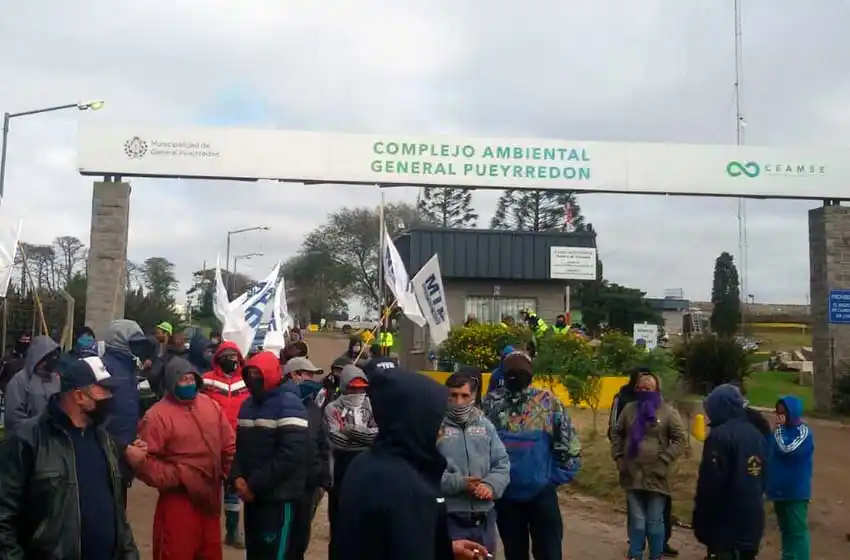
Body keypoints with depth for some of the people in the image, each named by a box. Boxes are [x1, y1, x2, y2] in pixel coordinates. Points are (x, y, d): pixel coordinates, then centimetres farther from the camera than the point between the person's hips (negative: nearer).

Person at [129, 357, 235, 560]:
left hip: (210, 498, 6)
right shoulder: (157, 415, -13)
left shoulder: (211, 405, 5)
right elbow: (147, 462, -16)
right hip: (179, 502, -6)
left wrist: (223, 474, 8)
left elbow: (229, 445, 12)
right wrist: (178, 476, -24)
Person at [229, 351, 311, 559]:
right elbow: (241, 446, 15)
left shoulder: (289, 404, -12)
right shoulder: (248, 404, 14)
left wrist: (255, 484, -18)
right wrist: (237, 477, -4)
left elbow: (291, 454, -21)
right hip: (252, 495, 8)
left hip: (279, 497, -8)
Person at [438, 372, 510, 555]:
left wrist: (491, 485, -10)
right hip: (449, 518, -5)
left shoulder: (485, 425, 9)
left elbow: (502, 463, 9)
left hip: (485, 517, 5)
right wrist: (459, 483, -22)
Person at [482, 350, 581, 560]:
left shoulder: (548, 402, -5)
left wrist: (555, 478, -4)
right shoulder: (491, 402, -4)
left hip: (542, 492, -1)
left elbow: (569, 444, -2)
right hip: (506, 494, 1)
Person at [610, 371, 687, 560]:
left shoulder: (667, 411, -6)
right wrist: (618, 457, 6)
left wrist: (663, 460, -12)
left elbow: (681, 439, -6)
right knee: (636, 520, 13)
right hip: (632, 474, 3)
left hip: (656, 476, -3)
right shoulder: (629, 409, 5)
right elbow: (617, 434, 15)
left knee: (655, 521, 8)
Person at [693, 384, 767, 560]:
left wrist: (701, 521, -11)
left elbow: (710, 482, -19)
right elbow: (763, 478, 17)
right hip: (752, 521, 8)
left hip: (724, 524, -8)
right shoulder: (757, 435, 10)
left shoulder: (720, 436, -17)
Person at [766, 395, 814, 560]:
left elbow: (787, 449, -26)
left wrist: (779, 428, -16)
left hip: (795, 491, -8)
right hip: (779, 489, 8)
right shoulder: (782, 429, 8)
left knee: (797, 530, -2)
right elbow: (769, 452, 14)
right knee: (785, 528, 17)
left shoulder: (803, 431, -13)